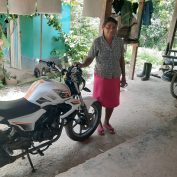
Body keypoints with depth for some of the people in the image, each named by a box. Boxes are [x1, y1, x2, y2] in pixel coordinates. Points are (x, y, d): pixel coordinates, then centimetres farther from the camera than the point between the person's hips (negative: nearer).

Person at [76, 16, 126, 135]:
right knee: (99, 101, 10)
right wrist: (82, 65, -34)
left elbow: (121, 60, 6)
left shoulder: (120, 42, -3)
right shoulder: (97, 42, -13)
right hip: (101, 77, -3)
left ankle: (106, 122, 39)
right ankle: (99, 124, 33)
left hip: (115, 78, 4)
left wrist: (123, 76, 8)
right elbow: (90, 58, -12)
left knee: (112, 102, 15)